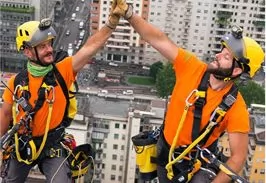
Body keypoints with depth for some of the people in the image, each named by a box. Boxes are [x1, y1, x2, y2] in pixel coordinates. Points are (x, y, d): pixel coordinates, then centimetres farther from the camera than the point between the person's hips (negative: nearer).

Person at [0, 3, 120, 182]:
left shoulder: (63, 71, -16)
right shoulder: (16, 82, -11)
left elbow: (91, 46, -28)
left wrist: (112, 20, -39)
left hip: (52, 147, -2)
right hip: (22, 146, 2)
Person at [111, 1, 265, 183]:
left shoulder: (236, 108, -26)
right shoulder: (192, 67, -19)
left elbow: (238, 157, -21)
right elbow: (159, 39, -20)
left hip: (197, 162, -4)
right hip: (166, 150, 4)